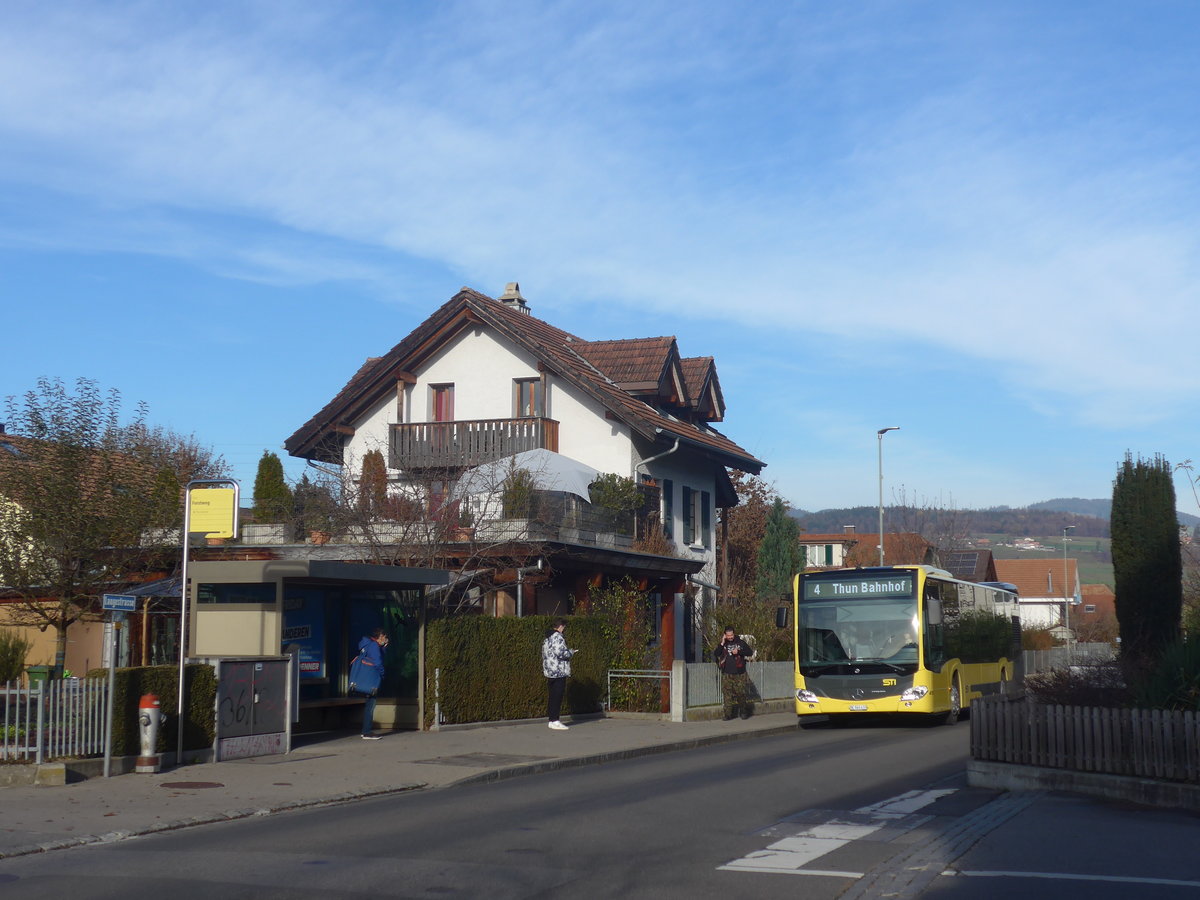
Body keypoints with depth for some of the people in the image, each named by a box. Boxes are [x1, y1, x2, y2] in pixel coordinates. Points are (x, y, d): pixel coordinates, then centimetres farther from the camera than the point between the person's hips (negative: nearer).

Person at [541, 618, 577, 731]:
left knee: (553, 695, 14)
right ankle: (555, 721, -7)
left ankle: (551, 719, 17)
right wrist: (572, 652, -4)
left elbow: (544, 654, 22)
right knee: (557, 696, -7)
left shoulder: (548, 638, 17)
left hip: (550, 671, 10)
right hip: (559, 671, -10)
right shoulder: (558, 637, -14)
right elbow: (562, 653, -21)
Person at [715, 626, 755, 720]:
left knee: (741, 693, 0)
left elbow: (750, 652, 1)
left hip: (739, 674, -1)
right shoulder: (722, 644, 7)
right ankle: (728, 714, 1)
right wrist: (722, 644, -12)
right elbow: (716, 654, -3)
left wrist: (739, 651, -13)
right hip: (726, 674, 1)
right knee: (727, 695, -3)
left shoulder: (740, 643, 3)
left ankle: (744, 712, 18)